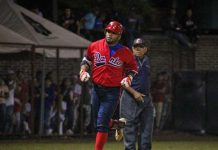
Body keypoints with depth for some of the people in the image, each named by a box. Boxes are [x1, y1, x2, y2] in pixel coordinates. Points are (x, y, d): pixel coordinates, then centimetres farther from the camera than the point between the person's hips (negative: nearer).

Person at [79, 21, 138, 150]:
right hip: (96, 89, 4)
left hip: (112, 92, -4)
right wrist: (83, 71, 0)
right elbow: (87, 60, 18)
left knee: (101, 124, -12)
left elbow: (133, 67, 10)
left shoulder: (125, 52, -4)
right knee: (97, 123, 12)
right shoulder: (95, 46, 2)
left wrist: (128, 78, -8)